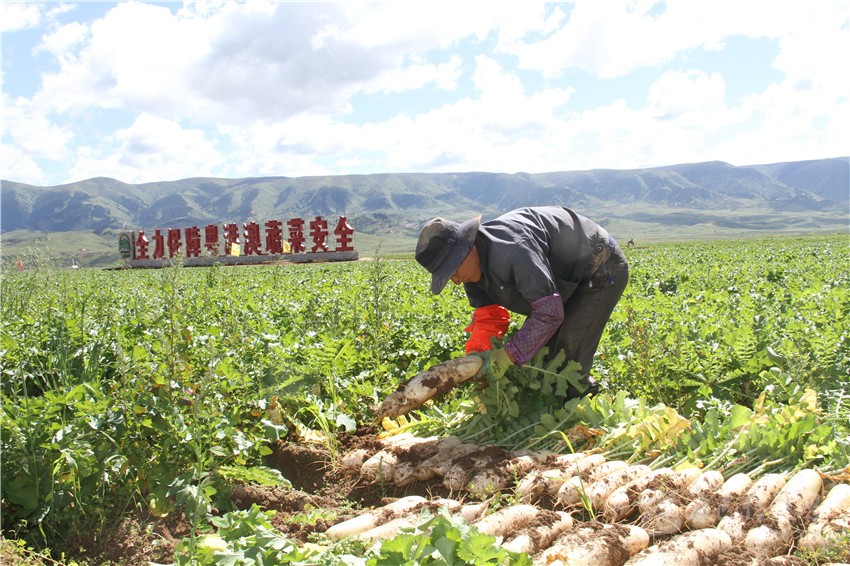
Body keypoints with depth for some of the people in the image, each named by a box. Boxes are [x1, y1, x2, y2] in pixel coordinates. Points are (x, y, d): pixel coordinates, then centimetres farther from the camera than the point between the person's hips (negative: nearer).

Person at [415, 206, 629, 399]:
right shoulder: (473, 265, -10)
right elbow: (488, 317, -5)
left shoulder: (513, 251, -42)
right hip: (567, 278, 9)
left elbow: (549, 313, -39)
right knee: (536, 347, 9)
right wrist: (475, 353, -23)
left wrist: (507, 355, -37)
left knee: (569, 358, -15)